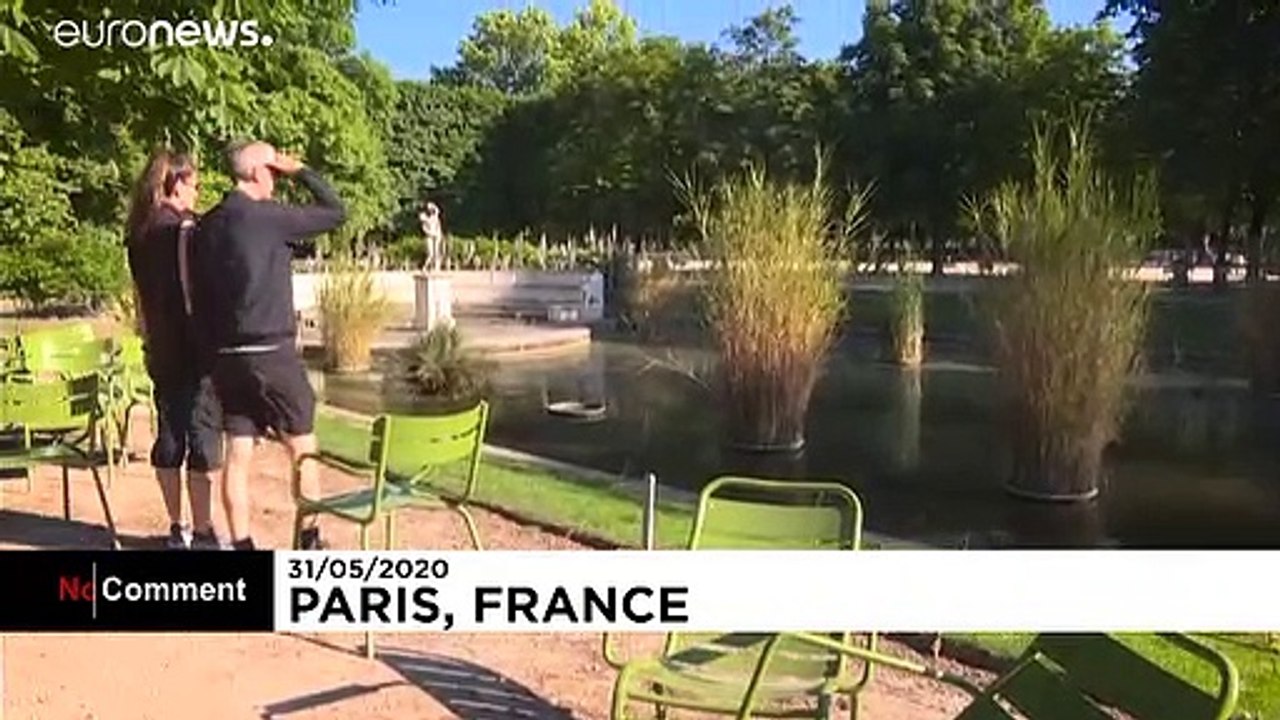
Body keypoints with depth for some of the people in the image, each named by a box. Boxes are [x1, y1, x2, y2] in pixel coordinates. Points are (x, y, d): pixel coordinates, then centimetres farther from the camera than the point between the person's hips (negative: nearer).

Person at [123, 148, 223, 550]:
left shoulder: (139, 232, 12)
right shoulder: (184, 226, -11)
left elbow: (140, 294, 16)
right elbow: (194, 287, -15)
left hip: (160, 348, 8)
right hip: (192, 346, -8)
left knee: (169, 434, 11)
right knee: (203, 435, -4)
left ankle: (177, 528, 19)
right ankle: (203, 533, -3)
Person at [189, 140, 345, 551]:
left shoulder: (206, 228, 10)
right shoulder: (268, 217, -11)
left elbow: (199, 296, 13)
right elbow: (336, 212, -4)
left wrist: (215, 342, 20)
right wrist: (300, 171, 4)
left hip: (226, 357, 6)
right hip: (272, 354, -6)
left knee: (238, 455, 8)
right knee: (302, 448, 8)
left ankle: (242, 545, 12)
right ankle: (310, 541, 15)